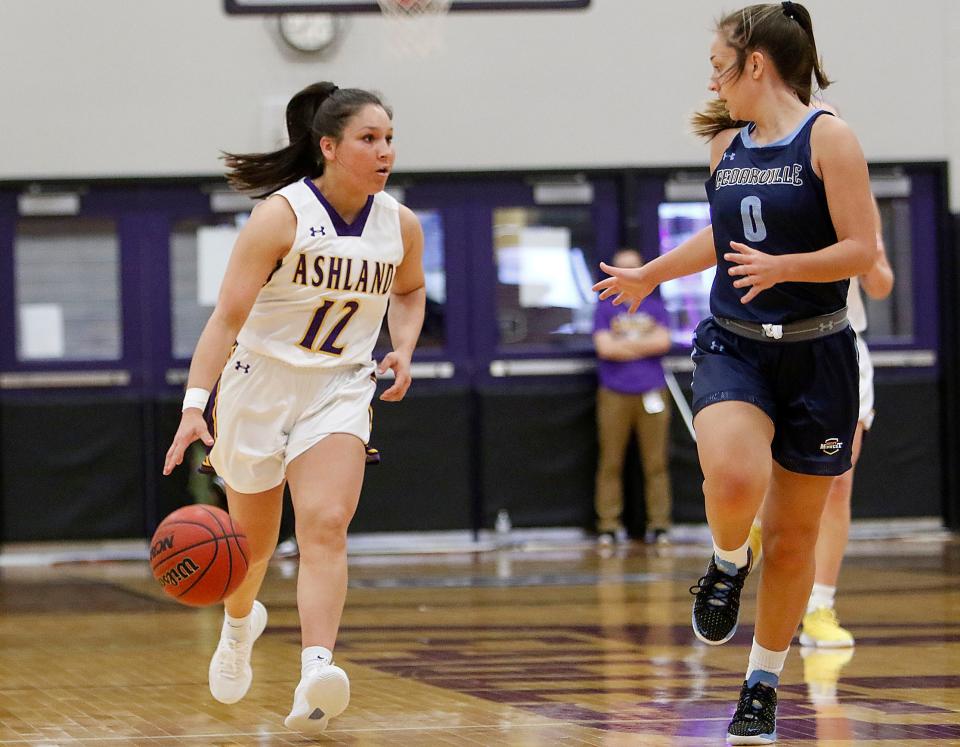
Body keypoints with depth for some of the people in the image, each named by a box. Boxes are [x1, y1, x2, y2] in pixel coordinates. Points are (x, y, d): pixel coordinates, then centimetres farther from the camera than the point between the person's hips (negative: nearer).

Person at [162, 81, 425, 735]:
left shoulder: (400, 225, -4)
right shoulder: (283, 216, -19)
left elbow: (410, 291, 19)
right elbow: (227, 317, -24)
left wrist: (404, 349, -1)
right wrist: (196, 405, -34)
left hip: (340, 392, 2)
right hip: (260, 382, -2)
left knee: (327, 527, -19)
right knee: (253, 539, 14)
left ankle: (316, 676, -32)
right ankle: (240, 622, 48)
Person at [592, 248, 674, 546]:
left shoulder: (654, 306, 13)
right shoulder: (605, 307, 9)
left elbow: (663, 342, -2)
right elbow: (604, 347, -5)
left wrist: (623, 344, -4)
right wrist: (644, 345, -1)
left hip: (651, 394, 1)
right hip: (615, 395, -1)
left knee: (656, 463, -2)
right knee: (610, 463, -2)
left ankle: (659, 524, 1)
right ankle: (609, 525, 1)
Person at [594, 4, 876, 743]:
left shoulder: (828, 138, -8)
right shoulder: (726, 143, 9)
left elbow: (862, 250, -12)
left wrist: (782, 267, -25)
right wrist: (650, 275, 31)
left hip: (815, 355, -3)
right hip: (733, 347, 3)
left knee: (793, 532, 5)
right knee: (732, 478, -28)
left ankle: (764, 685, 21)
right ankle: (728, 563, 6)